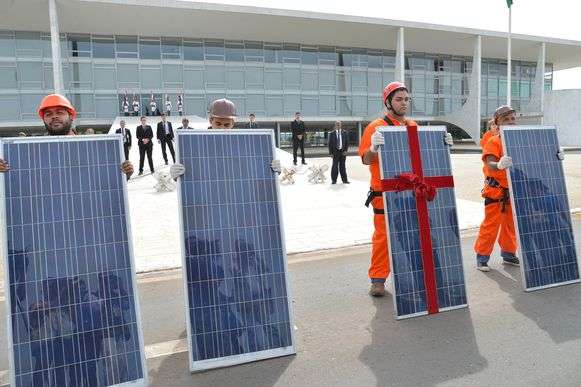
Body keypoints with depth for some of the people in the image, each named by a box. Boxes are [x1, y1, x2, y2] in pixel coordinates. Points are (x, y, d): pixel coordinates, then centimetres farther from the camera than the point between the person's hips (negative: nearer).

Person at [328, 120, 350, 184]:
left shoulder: (344, 133, 5)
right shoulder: (332, 133, 1)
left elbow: (347, 142, 6)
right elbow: (330, 143, 1)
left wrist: (345, 150, -5)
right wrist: (331, 152, -6)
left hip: (343, 151, 2)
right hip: (335, 151, -1)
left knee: (342, 166, 7)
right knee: (335, 166, -2)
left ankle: (344, 180, 13)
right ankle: (334, 180, 6)